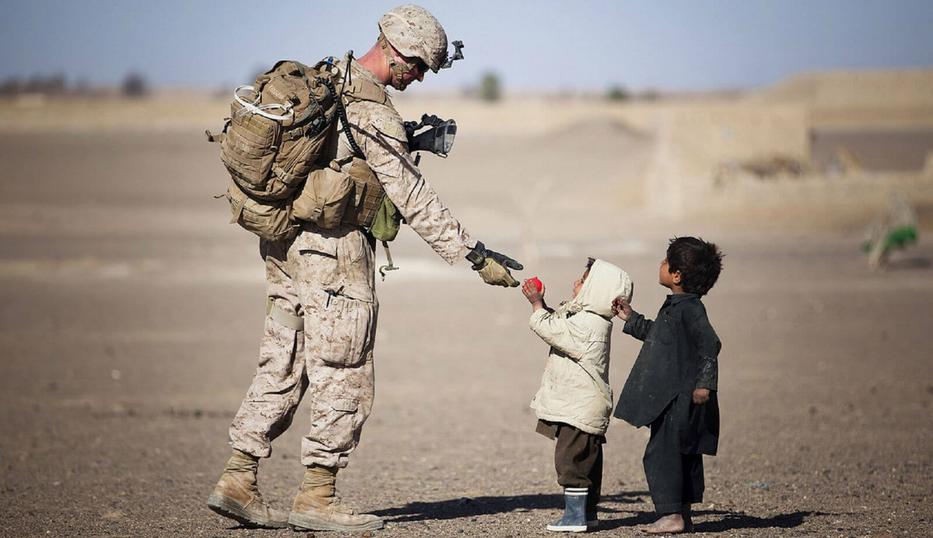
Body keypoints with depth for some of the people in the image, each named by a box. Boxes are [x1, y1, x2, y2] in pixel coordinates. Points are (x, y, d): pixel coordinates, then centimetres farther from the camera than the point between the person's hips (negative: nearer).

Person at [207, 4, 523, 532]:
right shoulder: (373, 112, -18)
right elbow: (414, 199, -18)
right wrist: (476, 256, -16)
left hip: (286, 244, 9)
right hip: (334, 252, -9)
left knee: (282, 366, 12)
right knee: (345, 379, 1)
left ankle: (239, 481, 11)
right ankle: (317, 498, 5)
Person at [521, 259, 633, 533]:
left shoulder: (585, 324, -21)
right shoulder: (593, 319, 11)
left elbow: (548, 328, -18)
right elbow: (558, 323, 23)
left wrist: (537, 304, -3)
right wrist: (541, 304, 11)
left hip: (579, 407, -11)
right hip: (587, 405, 11)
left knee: (571, 459, -7)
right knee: (585, 460, 16)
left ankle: (575, 516, -6)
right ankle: (588, 512, 23)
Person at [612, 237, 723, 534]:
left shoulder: (689, 309, -17)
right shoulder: (675, 306, 14)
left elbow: (709, 344, -24)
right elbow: (658, 334, 30)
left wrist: (704, 384, -27)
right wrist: (632, 319, 29)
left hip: (679, 400, -10)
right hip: (673, 399, 10)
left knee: (661, 453, -8)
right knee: (684, 455, 13)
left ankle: (672, 515, -6)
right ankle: (683, 514, 20)